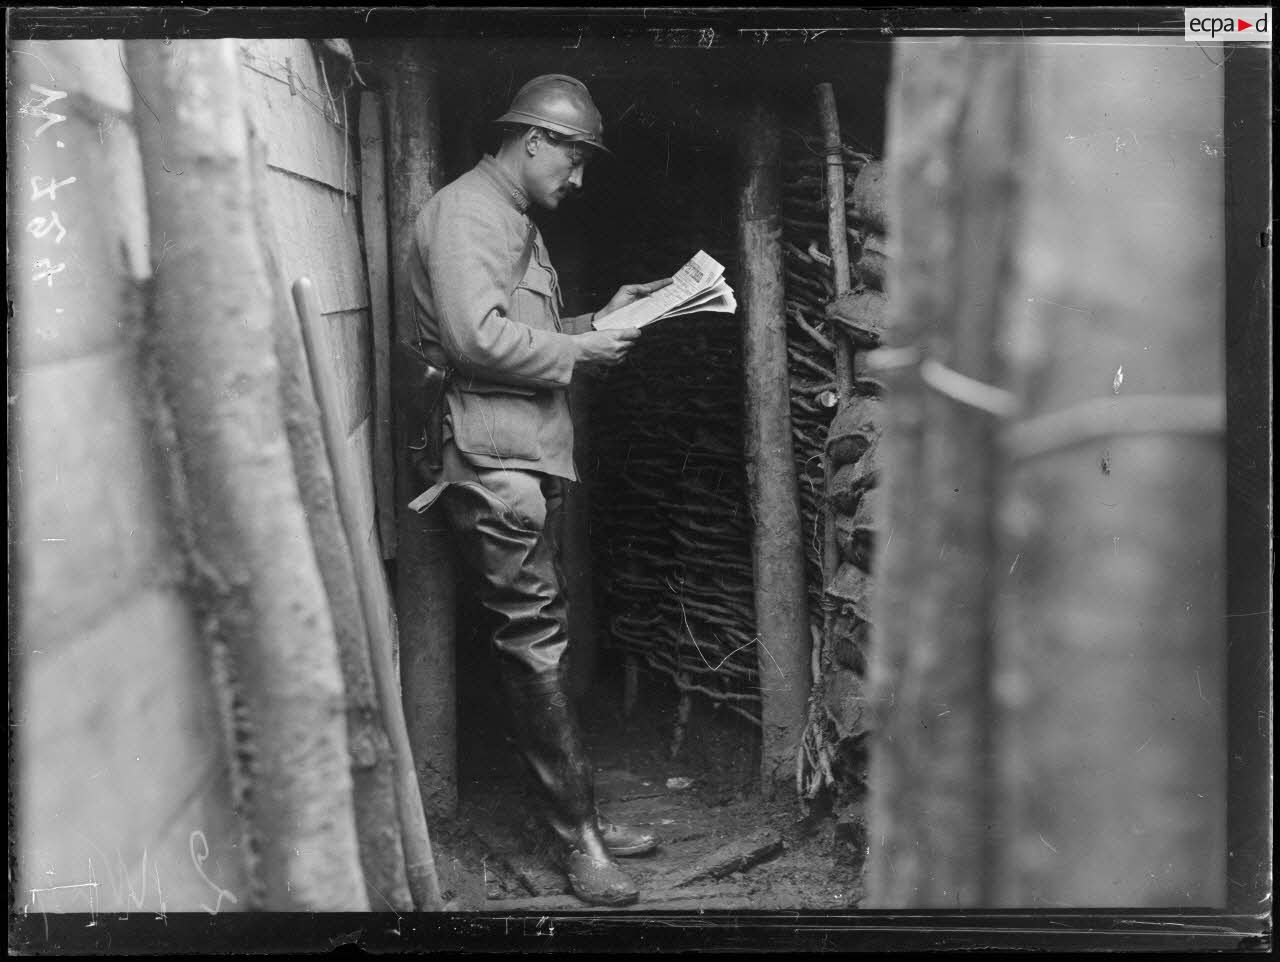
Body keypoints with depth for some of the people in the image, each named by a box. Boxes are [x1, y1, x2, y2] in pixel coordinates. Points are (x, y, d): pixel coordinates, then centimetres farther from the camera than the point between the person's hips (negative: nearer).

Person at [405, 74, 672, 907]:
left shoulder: (515, 222, 24)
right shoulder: (466, 213, -9)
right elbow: (477, 338, -21)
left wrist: (599, 320, 12)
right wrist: (576, 353, -12)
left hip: (532, 457, 10)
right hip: (494, 461, -10)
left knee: (542, 639, 12)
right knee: (535, 641, -6)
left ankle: (580, 814, 19)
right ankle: (580, 837, 1)